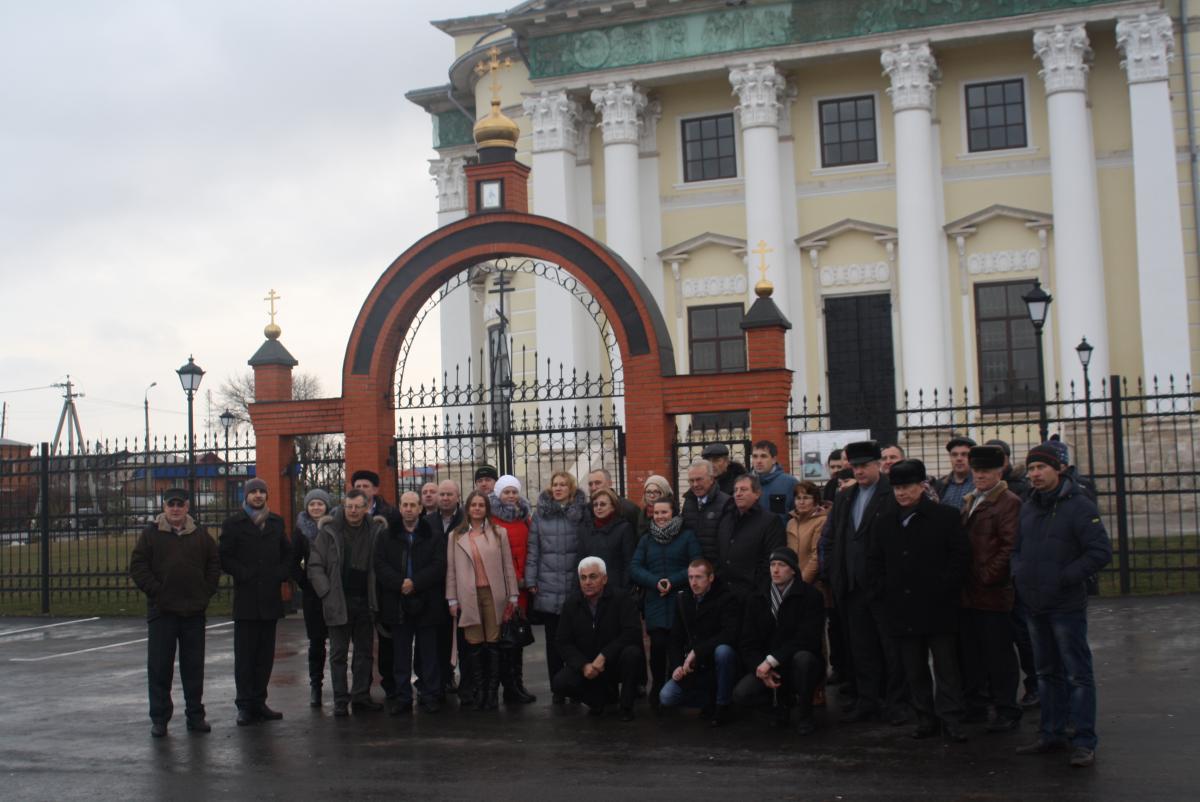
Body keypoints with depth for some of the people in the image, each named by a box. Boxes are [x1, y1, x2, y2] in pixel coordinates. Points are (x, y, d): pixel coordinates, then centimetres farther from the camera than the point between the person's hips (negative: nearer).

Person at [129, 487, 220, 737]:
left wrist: (206, 592, 0)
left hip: (194, 611, 2)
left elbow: (214, 564, 11)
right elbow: (137, 567, -2)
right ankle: (159, 718, 9)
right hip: (161, 611, -2)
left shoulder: (201, 535, 8)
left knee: (194, 665, 7)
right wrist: (155, 591, -10)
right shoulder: (151, 534, 1)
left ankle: (195, 715, 16)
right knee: (159, 666, 1)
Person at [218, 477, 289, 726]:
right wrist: (243, 574, -11)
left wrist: (282, 573, 3)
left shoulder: (275, 522, 14)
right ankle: (245, 705, 0)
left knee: (265, 654, 6)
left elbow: (287, 553, 20)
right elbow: (223, 557, -1)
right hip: (246, 598, -4)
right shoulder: (234, 523, 2)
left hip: (270, 597, 4)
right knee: (245, 654, -3)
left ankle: (259, 703, 12)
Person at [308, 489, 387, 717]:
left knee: (364, 651, 8)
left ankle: (361, 697, 16)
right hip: (338, 602, -2)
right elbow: (315, 566, -2)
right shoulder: (329, 531, -3)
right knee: (338, 653, 2)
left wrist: (377, 597, 0)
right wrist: (327, 593, -8)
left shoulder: (376, 531, 2)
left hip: (365, 601, 3)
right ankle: (340, 701, 5)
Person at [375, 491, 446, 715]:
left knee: (429, 653, 4)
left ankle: (430, 696, 11)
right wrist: (400, 584, -16)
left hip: (427, 603, -1)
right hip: (397, 603, 1)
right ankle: (402, 697, 12)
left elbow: (439, 566, -6)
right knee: (401, 654, 6)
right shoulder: (386, 537, 8)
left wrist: (415, 583, -16)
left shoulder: (434, 536, 4)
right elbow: (380, 566, -2)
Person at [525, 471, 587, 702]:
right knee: (553, 639, 6)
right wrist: (530, 580, 1)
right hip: (548, 587, 1)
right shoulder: (540, 513, 6)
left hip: (575, 585, -1)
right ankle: (557, 688, 12)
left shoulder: (582, 511, 2)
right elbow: (533, 549, 6)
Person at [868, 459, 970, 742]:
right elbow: (874, 559, 19)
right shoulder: (886, 522, 12)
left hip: (938, 606, -4)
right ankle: (925, 717, 16)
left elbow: (961, 556, -4)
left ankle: (950, 719, 5)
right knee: (914, 669, 8)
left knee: (946, 665, 0)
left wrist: (944, 587, -10)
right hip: (902, 607, 4)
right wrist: (883, 587, 5)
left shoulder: (946, 516, -2)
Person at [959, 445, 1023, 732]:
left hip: (993, 592, -8)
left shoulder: (1009, 502, -8)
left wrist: (987, 576, -17)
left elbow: (1010, 547, -16)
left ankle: (1007, 711, 10)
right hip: (968, 593, 8)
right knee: (970, 652, 13)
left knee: (999, 654, 1)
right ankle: (974, 705, 24)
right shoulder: (969, 501, 17)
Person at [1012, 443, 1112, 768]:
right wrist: (1019, 572, 3)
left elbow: (1101, 551, -15)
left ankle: (1084, 742, 1)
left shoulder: (1078, 506, -10)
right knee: (1047, 673, 15)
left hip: (1067, 604, -7)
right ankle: (1051, 734, 23)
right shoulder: (1028, 507, 11)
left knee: (1078, 674, -2)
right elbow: (1017, 547, 21)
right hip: (1034, 604, 7)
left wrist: (1064, 578, -16)